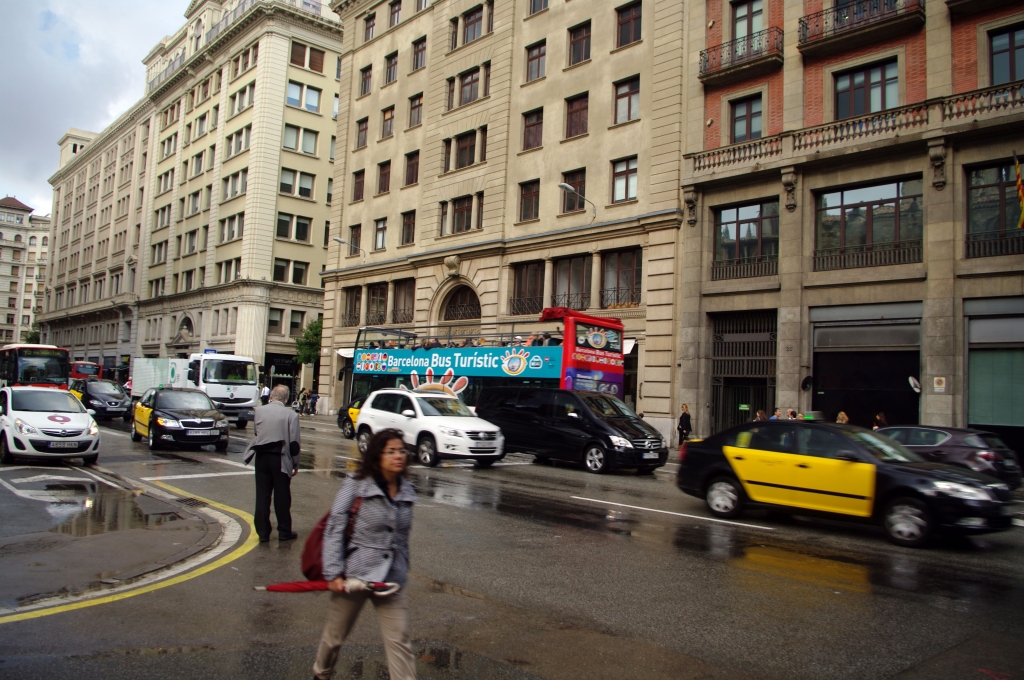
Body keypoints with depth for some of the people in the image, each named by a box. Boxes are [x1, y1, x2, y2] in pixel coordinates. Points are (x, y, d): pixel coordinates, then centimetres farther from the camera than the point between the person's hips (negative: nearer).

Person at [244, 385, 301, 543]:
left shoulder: (259, 411, -1)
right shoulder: (291, 414, -11)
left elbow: (255, 432, 12)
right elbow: (294, 443, -9)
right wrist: (295, 464, 2)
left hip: (261, 458, 3)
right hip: (280, 459, -3)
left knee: (262, 496, 9)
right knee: (282, 497, 8)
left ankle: (263, 532, 13)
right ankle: (284, 532, 16)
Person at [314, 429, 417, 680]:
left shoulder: (406, 491, 3)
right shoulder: (356, 484, -11)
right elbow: (334, 529, -11)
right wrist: (333, 573, -16)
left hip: (392, 580, 3)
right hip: (355, 574, -3)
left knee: (399, 642, -2)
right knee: (335, 636, 17)